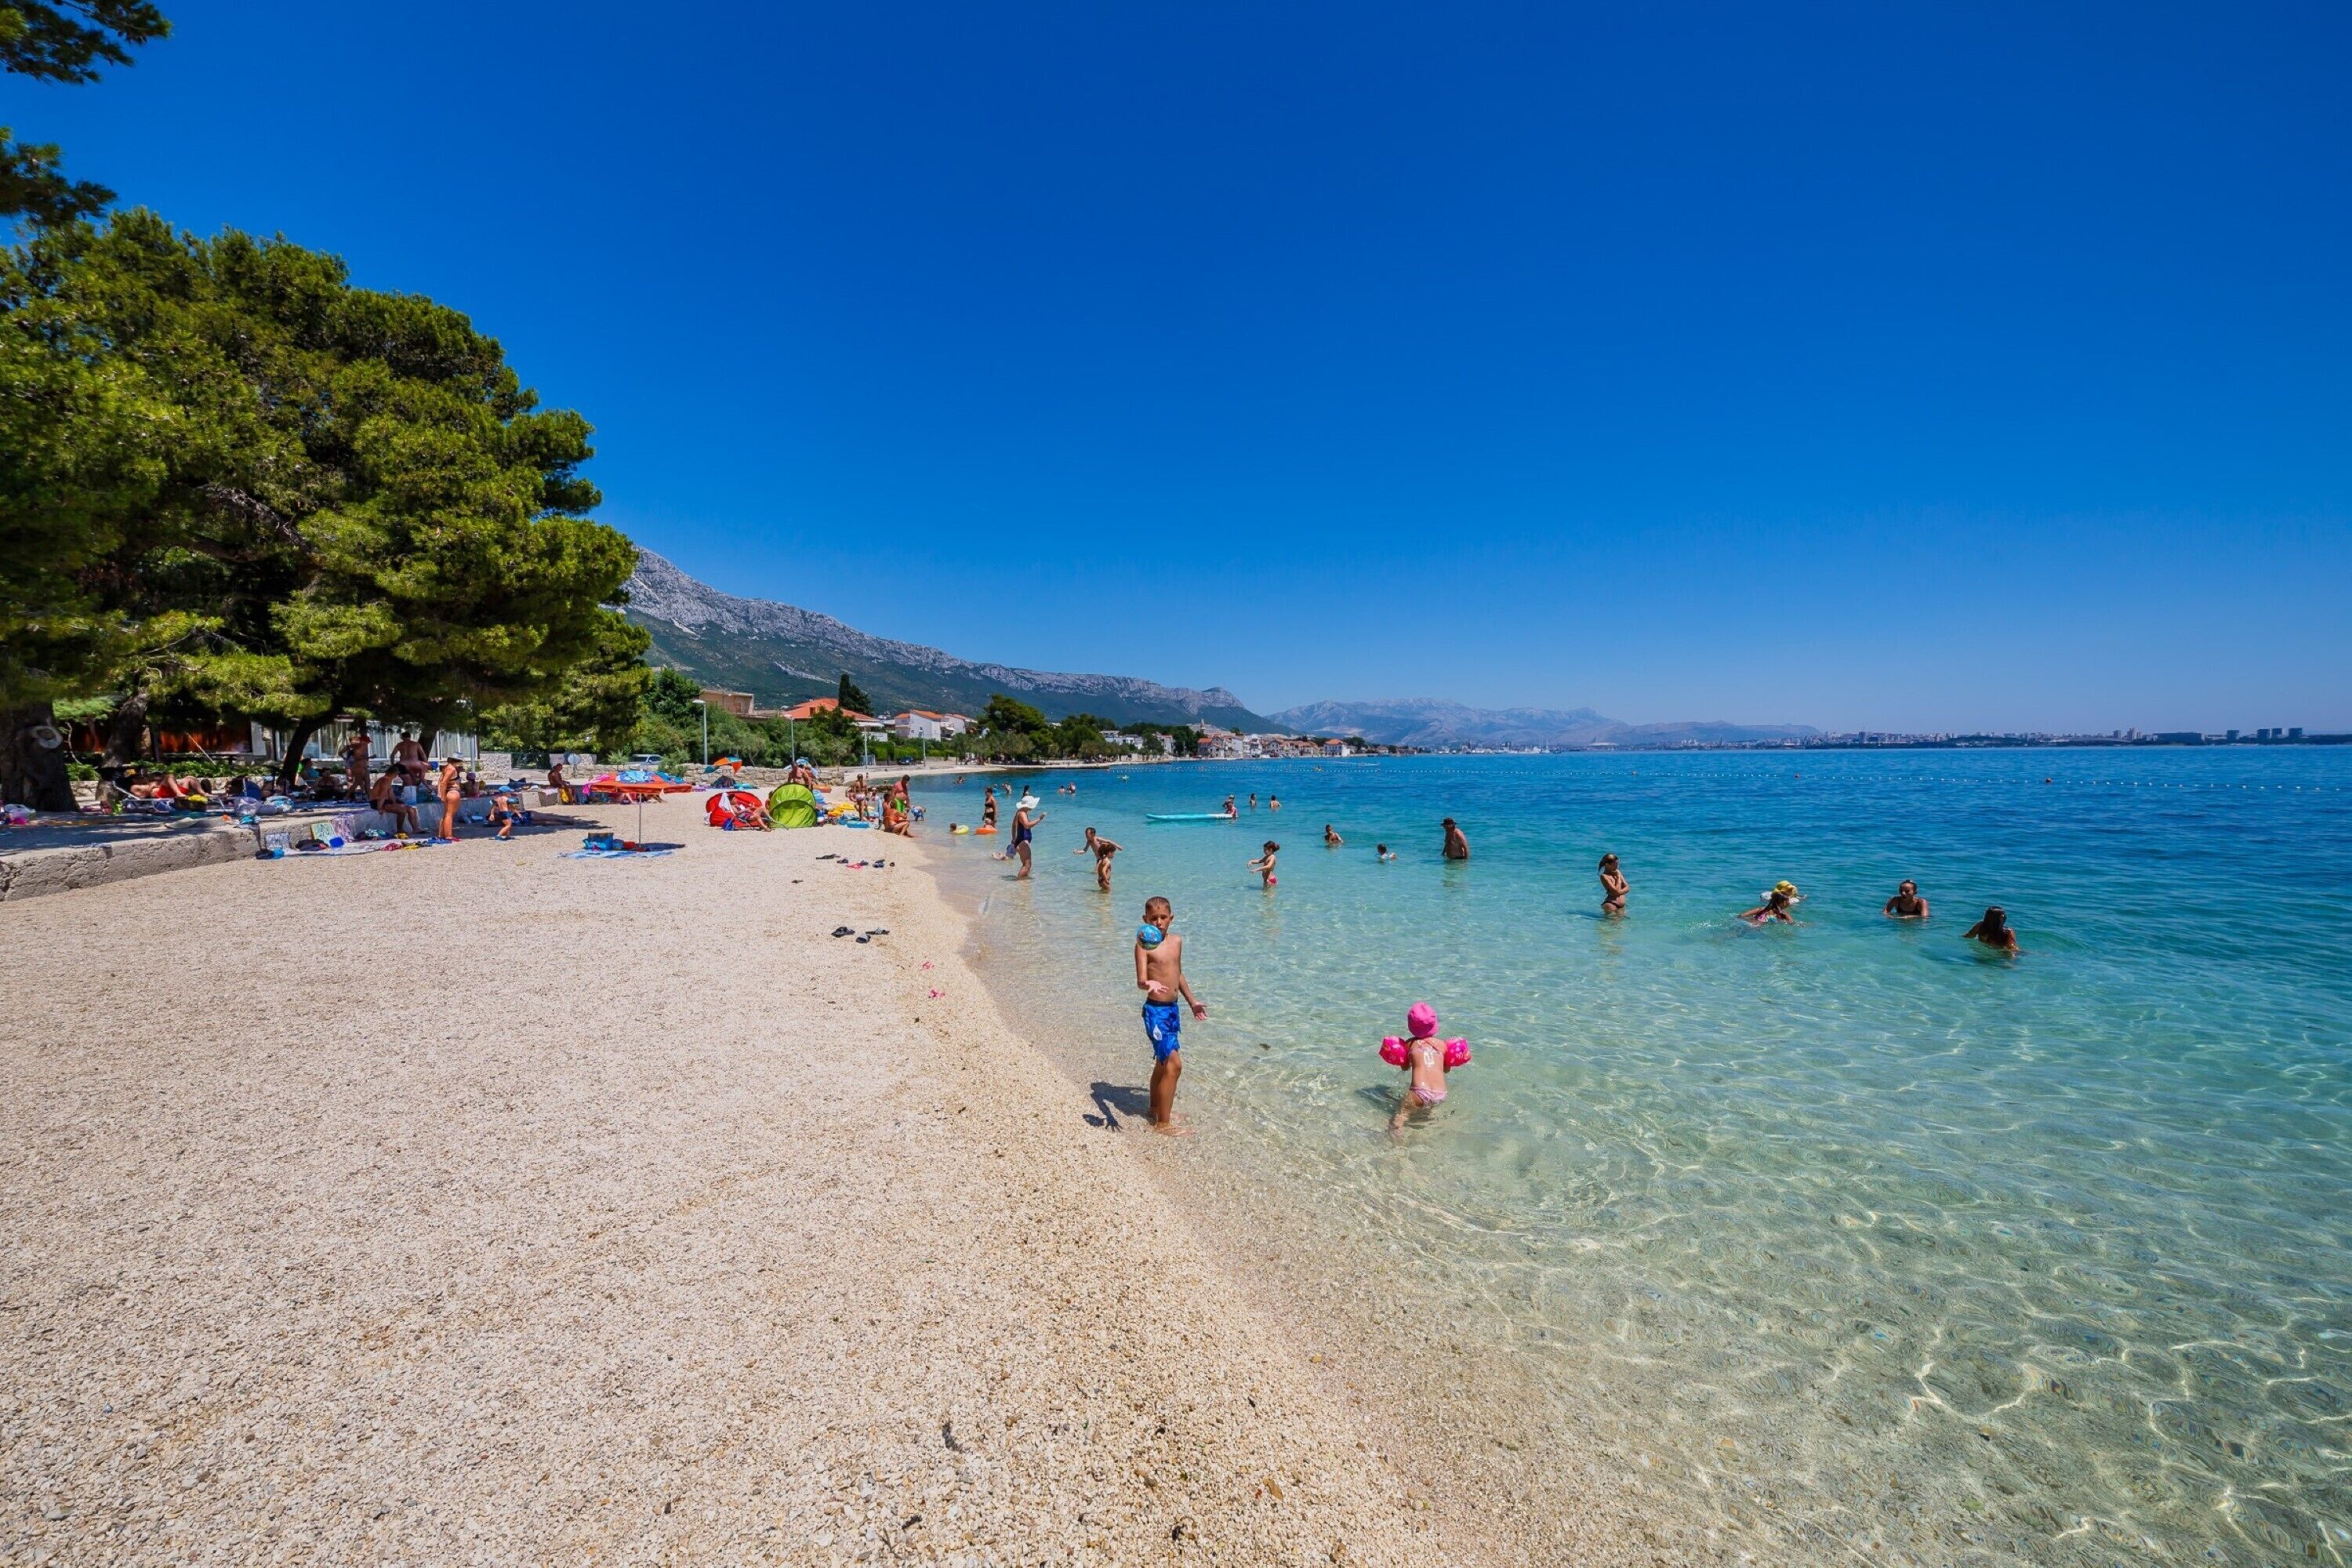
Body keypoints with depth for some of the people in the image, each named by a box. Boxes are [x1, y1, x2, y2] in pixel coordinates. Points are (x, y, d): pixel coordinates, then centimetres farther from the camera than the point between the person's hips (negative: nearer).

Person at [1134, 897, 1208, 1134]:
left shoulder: (1176, 941, 6)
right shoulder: (1144, 944, -14)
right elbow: (1140, 981, -25)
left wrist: (1192, 1001, 25)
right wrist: (1149, 985, -47)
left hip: (1173, 1008, 8)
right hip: (1156, 1010, -8)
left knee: (1163, 1061, 21)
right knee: (1174, 1064, -11)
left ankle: (1156, 1108, 39)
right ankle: (1162, 1123, 0)